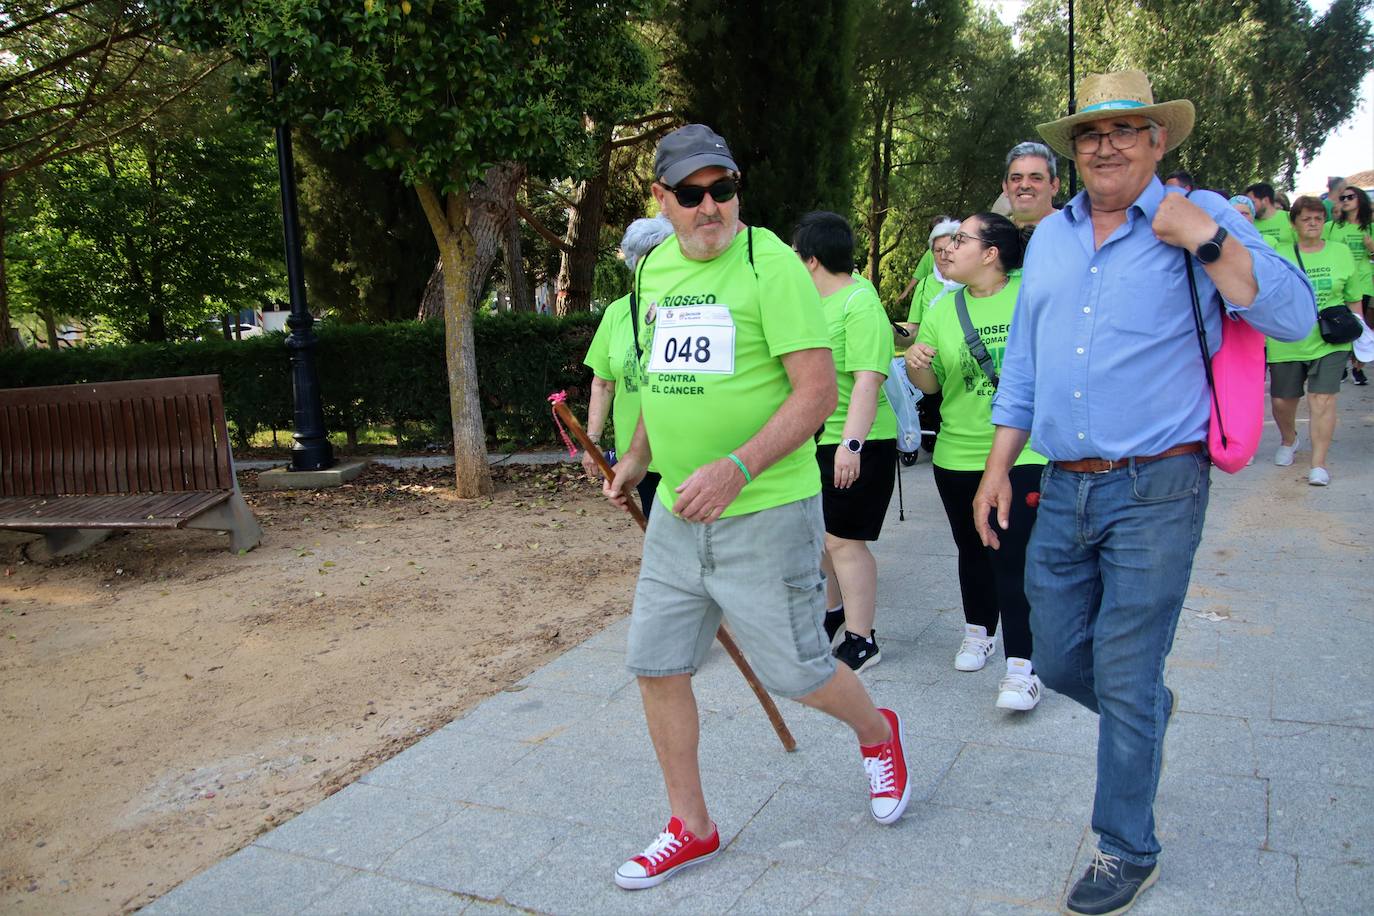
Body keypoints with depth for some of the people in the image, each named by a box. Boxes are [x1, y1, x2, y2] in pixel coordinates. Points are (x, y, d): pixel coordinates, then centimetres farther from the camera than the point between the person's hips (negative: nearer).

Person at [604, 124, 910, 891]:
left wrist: (737, 467, -28)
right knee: (657, 667, 9)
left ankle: (879, 735, 41)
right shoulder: (653, 269, 9)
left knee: (797, 672, 6)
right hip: (677, 513, 7)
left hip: (766, 512, -6)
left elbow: (819, 391, -19)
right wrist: (638, 456, 18)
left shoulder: (769, 261, -13)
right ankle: (692, 829, 29)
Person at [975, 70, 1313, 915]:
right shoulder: (1050, 237, 13)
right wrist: (998, 466, 11)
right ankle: (1151, 707, 47)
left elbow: (1293, 315, -12)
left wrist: (1203, 239, -20)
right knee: (1059, 663, 14)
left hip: (1155, 492, -5)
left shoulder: (1200, 220, -2)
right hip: (1064, 492, 5)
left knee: (1125, 682, 2)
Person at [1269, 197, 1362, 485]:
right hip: (1287, 342, 0)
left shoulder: (1341, 253, 7)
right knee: (1282, 400, 9)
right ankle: (1288, 441, 40)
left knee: (1322, 400, -8)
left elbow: (1353, 298, 13)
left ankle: (1318, 464, -2)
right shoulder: (1280, 256, 1)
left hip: (1329, 343, 0)